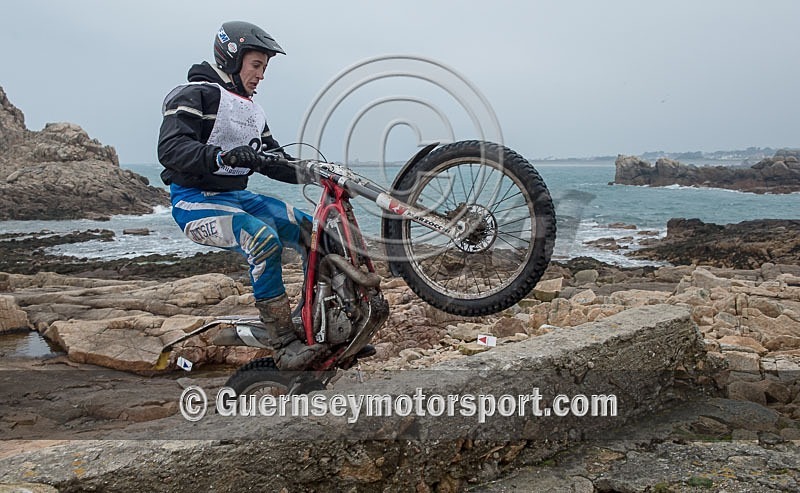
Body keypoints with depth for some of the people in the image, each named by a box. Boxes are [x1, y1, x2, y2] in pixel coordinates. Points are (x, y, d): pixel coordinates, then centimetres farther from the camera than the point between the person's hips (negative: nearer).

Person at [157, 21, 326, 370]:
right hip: (196, 201, -9)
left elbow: (274, 160, 19)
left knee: (314, 232, -4)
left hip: (238, 196, 9)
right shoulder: (196, 94, -10)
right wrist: (223, 156, -39)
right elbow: (170, 148, -24)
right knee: (263, 238, -34)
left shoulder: (252, 110, 18)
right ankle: (283, 346, -28)